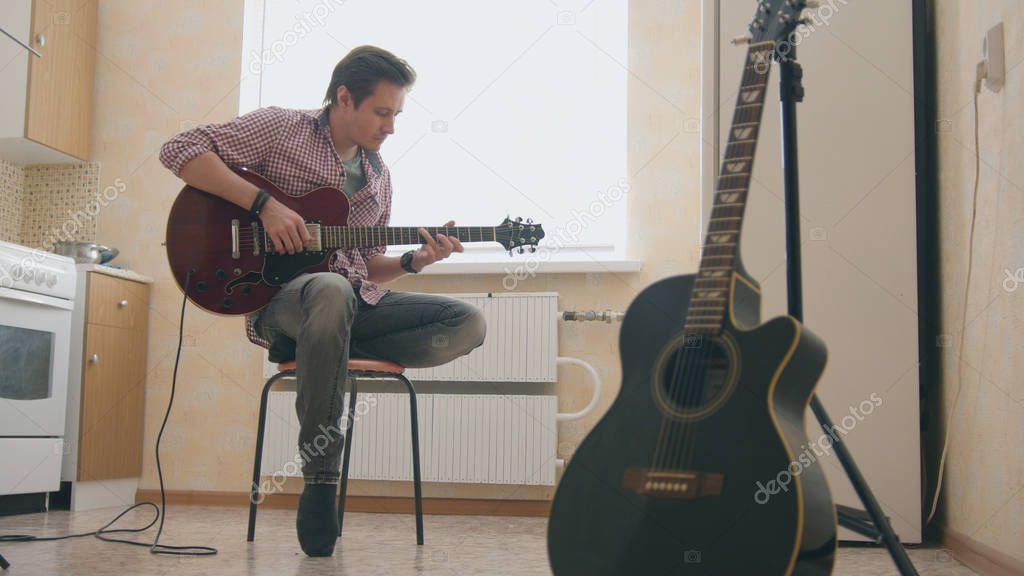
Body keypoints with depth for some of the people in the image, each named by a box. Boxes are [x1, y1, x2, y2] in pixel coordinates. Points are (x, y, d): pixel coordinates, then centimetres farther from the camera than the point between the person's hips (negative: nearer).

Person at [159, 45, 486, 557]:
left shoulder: (377, 175, 18)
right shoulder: (280, 128, 0)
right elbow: (181, 150, -10)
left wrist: (413, 260, 0)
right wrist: (263, 203, -20)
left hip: (358, 301, 6)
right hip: (281, 295, -6)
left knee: (468, 324, -13)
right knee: (332, 292, -44)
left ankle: (316, 352, -18)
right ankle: (320, 477, -33)